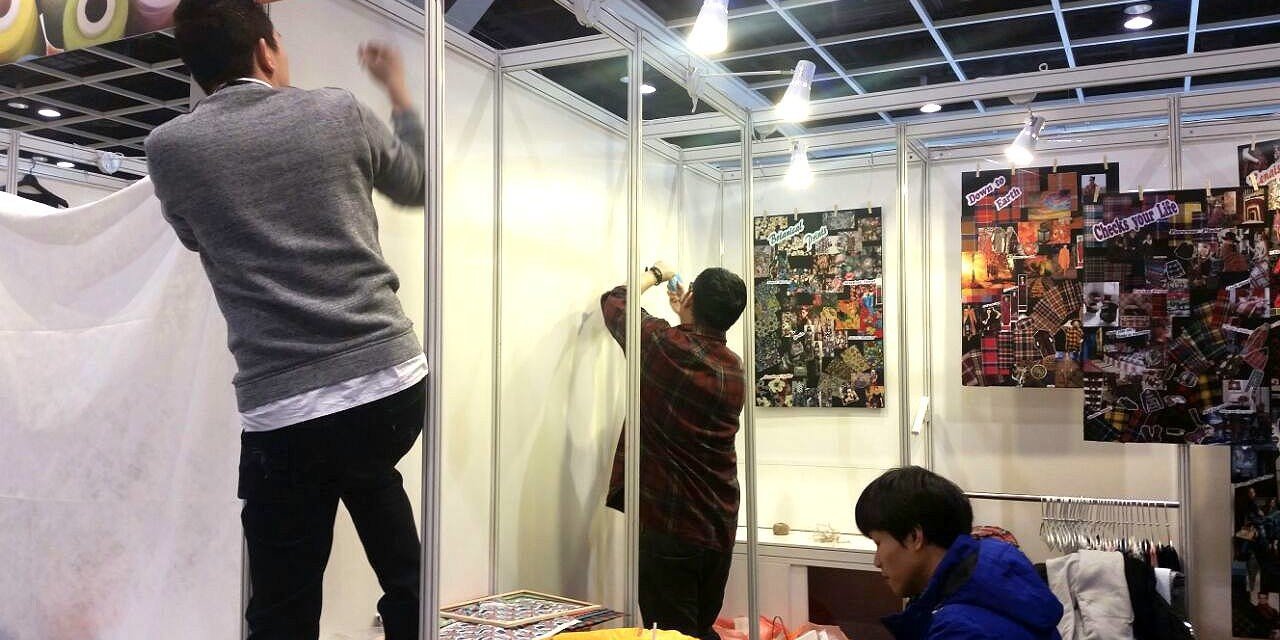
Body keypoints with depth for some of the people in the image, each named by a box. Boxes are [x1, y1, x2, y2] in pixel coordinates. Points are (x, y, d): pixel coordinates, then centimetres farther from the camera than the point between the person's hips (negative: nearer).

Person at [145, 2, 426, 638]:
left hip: (285, 412, -1)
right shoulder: (339, 113, 2)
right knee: (368, 474, 30)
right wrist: (396, 87, 35)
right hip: (395, 382, 2)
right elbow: (416, 183, 21)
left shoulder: (169, 148, 1)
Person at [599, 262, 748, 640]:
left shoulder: (662, 344, -12)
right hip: (720, 529, 6)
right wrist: (687, 316, 31)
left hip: (667, 527, -6)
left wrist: (654, 274, 21)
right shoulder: (735, 370, 3)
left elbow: (615, 302, 6)